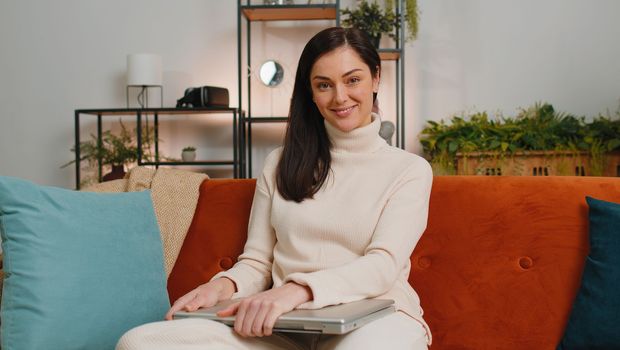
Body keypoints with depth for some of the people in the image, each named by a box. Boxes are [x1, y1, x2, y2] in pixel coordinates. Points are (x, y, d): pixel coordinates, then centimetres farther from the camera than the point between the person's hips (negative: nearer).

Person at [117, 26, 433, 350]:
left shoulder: (410, 169, 8)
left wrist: (299, 289, -24)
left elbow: (383, 265, -7)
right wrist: (225, 285, -10)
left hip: (373, 318, -3)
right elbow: (257, 262, 15)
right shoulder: (281, 164, 18)